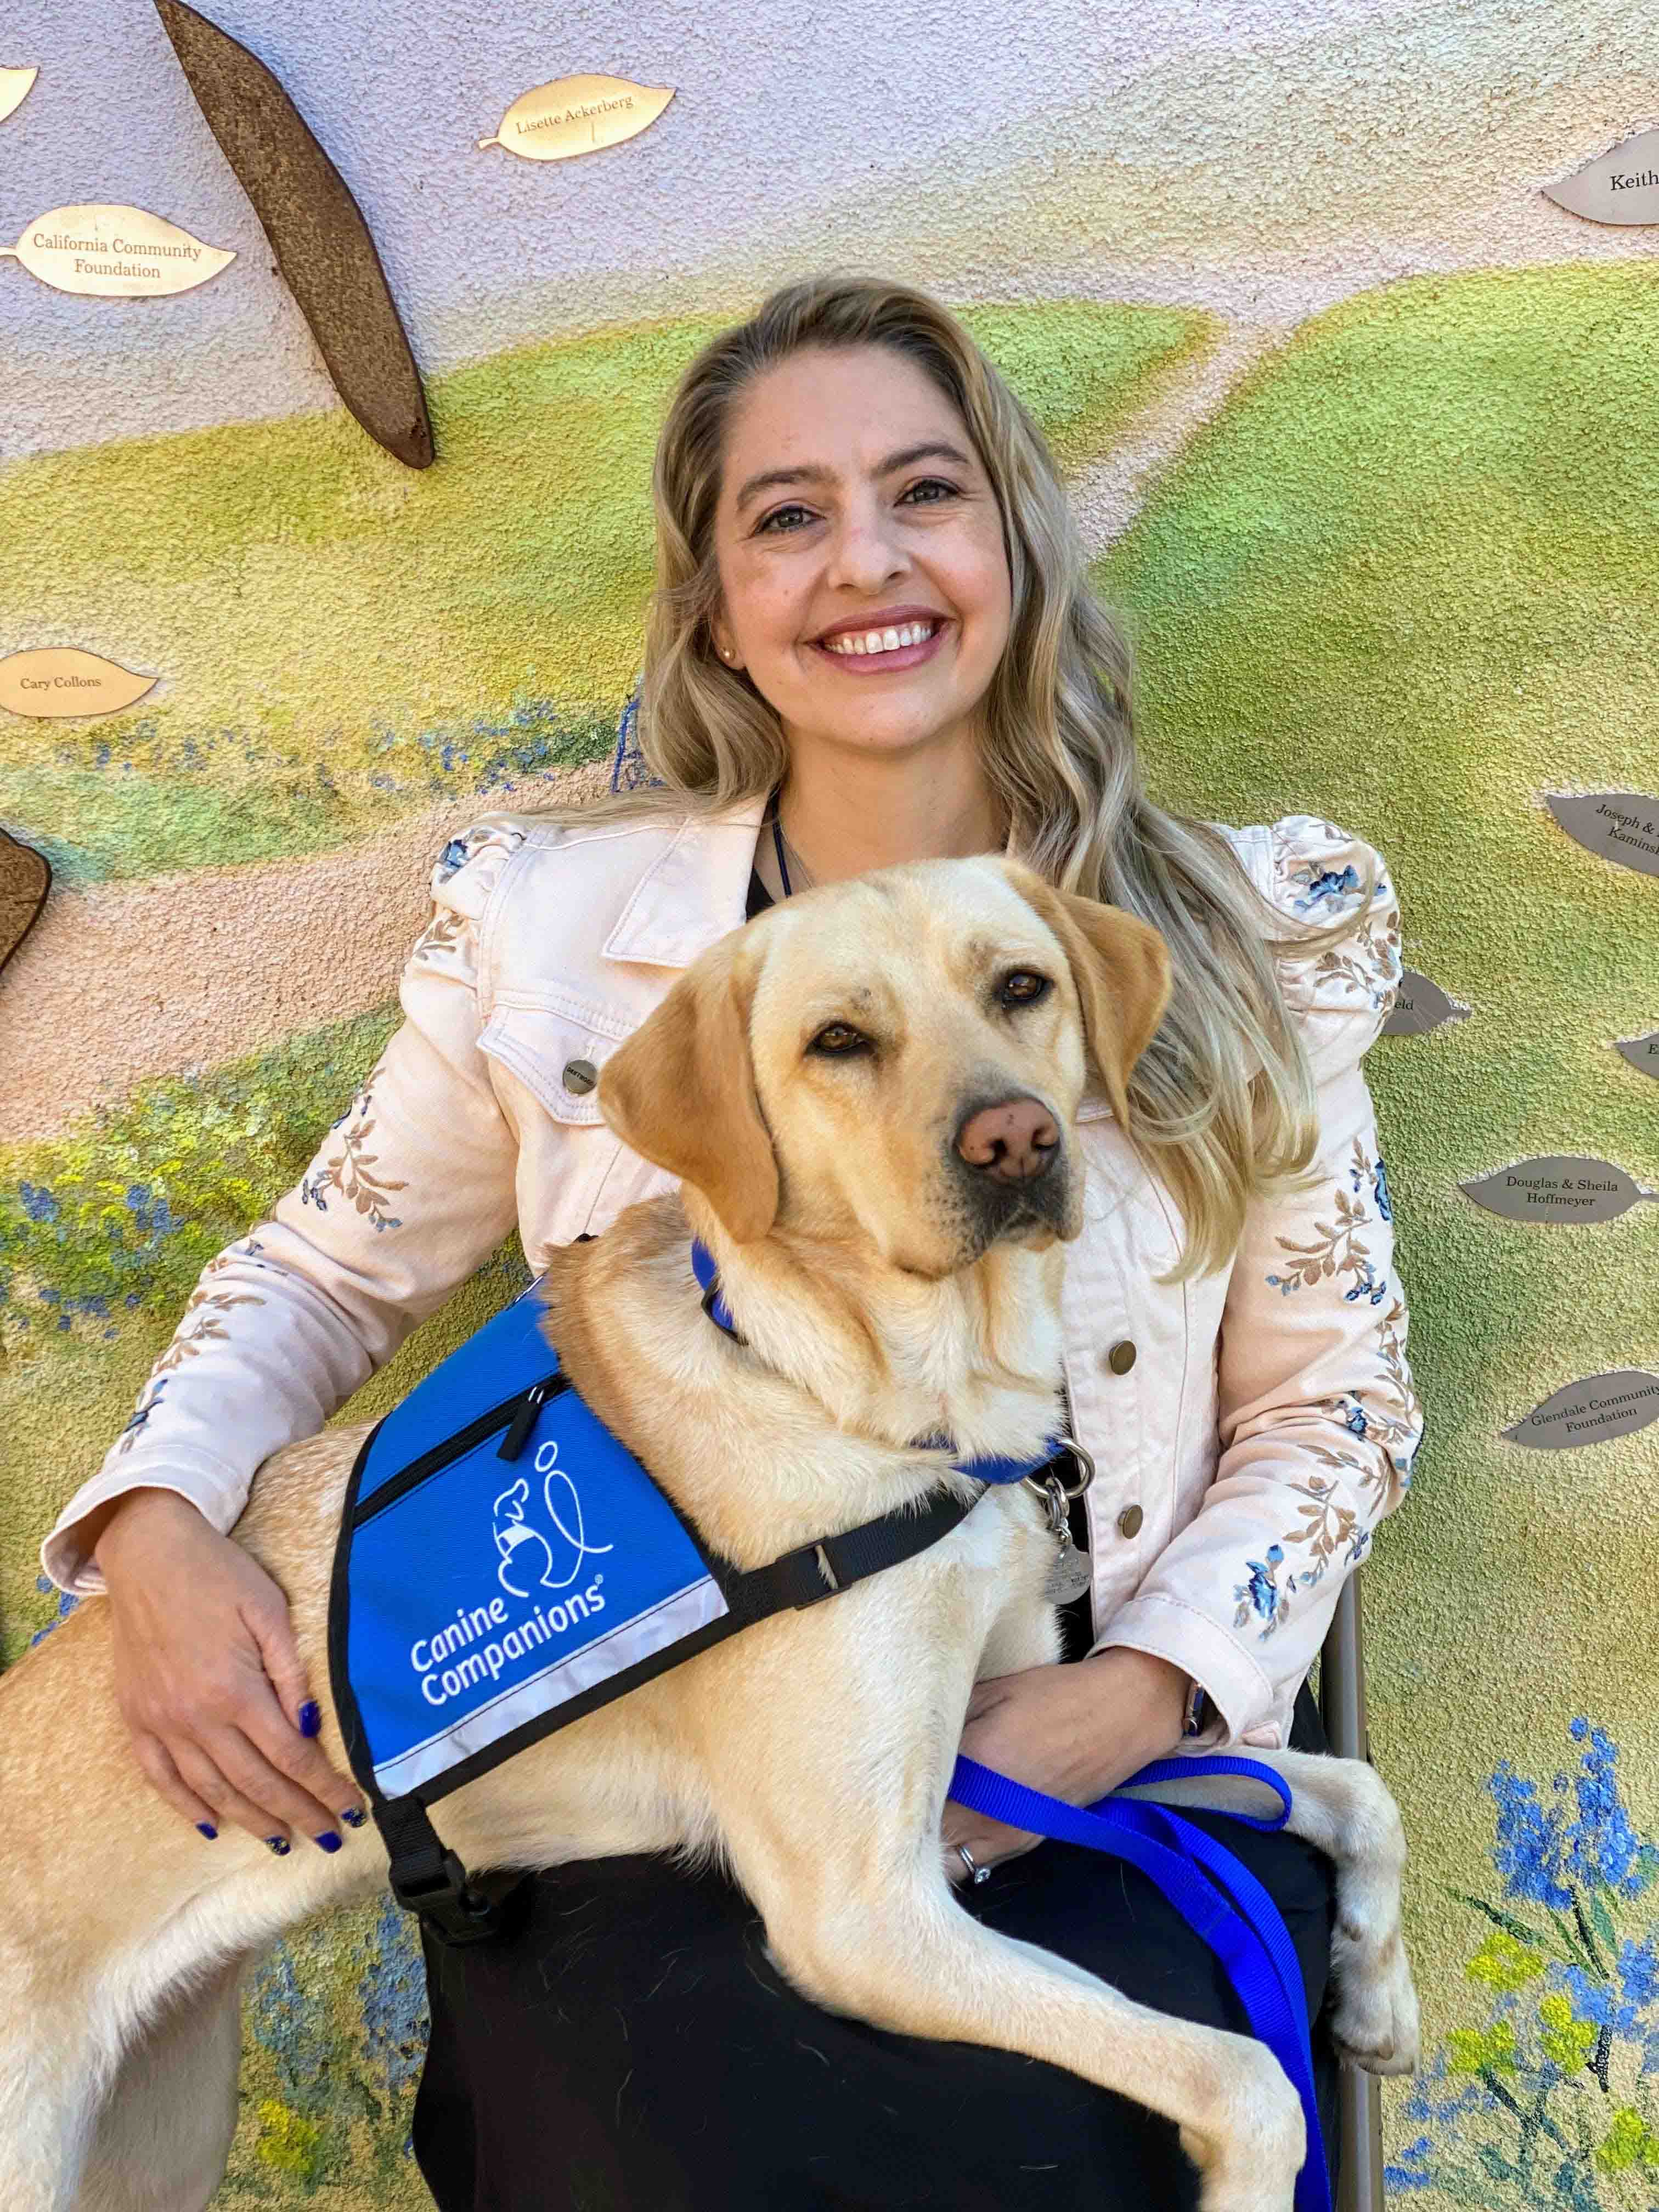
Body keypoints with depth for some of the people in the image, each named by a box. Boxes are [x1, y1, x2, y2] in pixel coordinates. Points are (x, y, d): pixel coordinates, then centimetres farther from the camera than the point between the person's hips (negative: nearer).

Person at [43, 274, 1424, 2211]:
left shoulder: (1250, 940, 4)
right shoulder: (551, 922, 4)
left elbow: (1333, 1402, 8)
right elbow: (326, 1268, 15)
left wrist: (1134, 1696, -9)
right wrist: (159, 1524, -5)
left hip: (1106, 1784, 1)